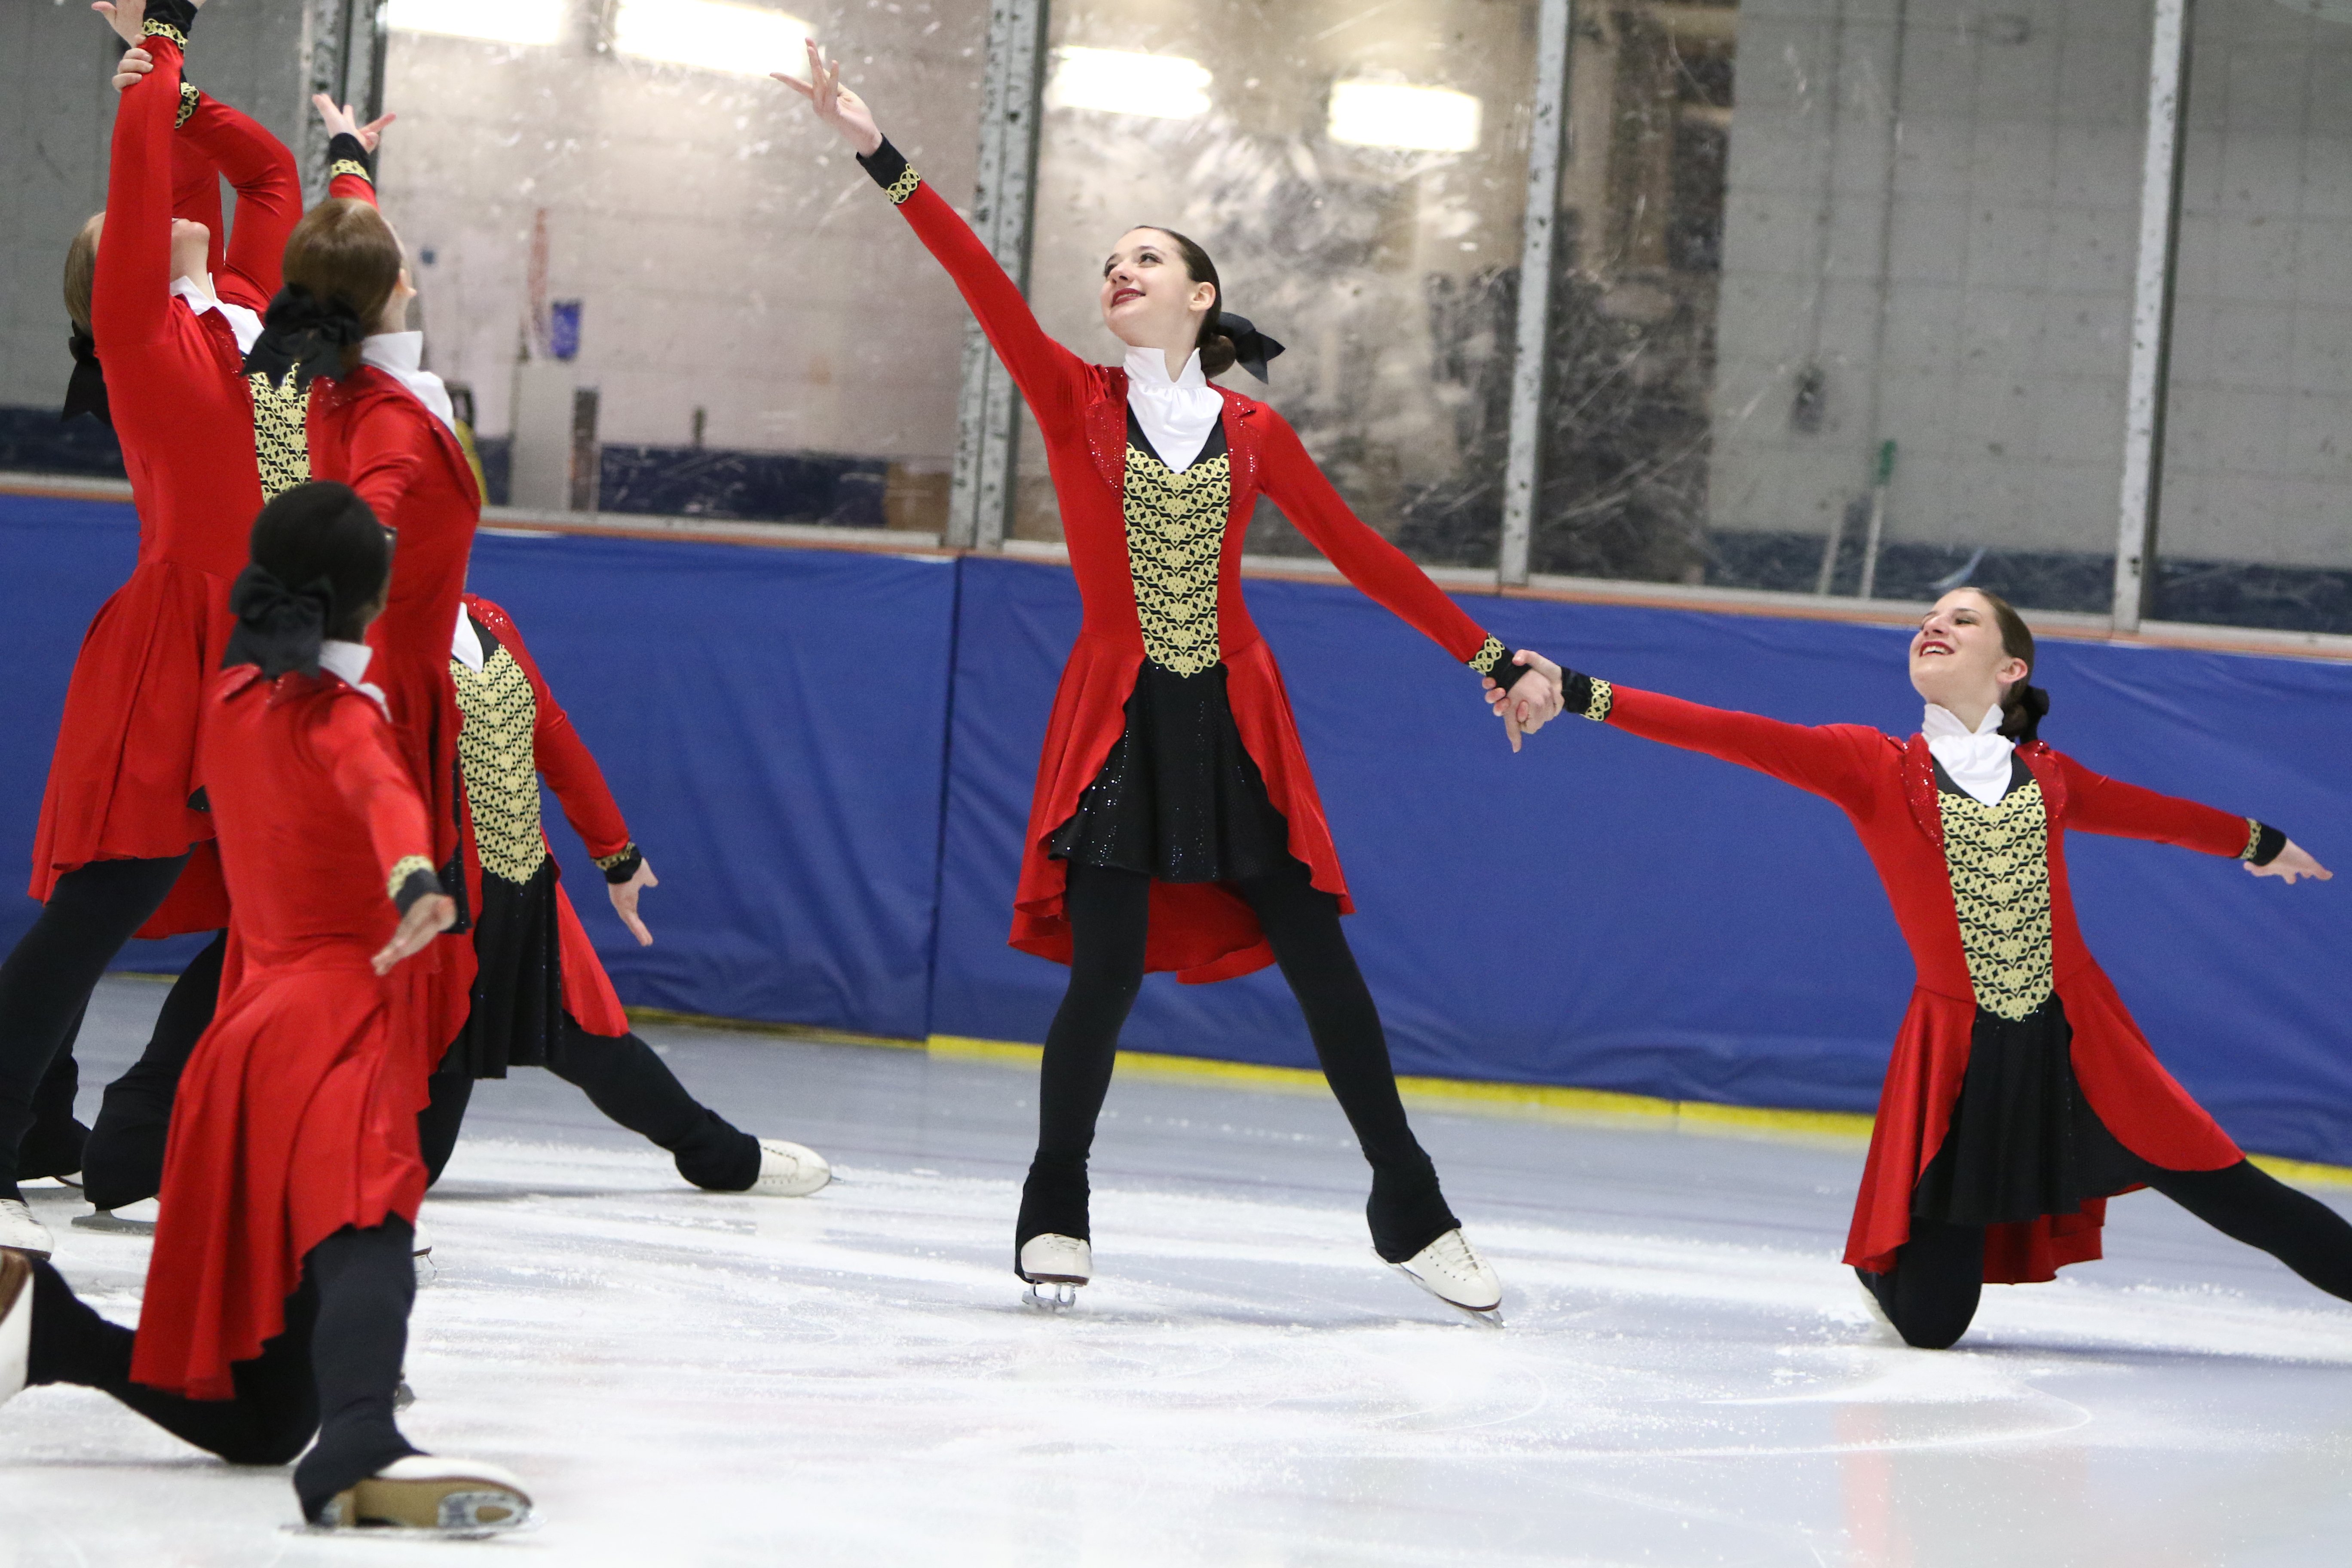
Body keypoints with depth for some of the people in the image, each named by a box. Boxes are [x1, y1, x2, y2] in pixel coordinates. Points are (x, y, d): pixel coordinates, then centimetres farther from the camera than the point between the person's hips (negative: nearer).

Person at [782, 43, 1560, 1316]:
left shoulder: (1253, 433, 8)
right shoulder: (1076, 402, 4)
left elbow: (1358, 552, 12)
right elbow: (984, 283, -6)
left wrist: (1486, 656, 12)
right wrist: (877, 156, -17)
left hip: (1236, 721, 2)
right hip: (1119, 719, -1)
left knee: (1319, 961, 1)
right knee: (1105, 971, -10)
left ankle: (1410, 1206, 11)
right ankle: (1055, 1210, 8)